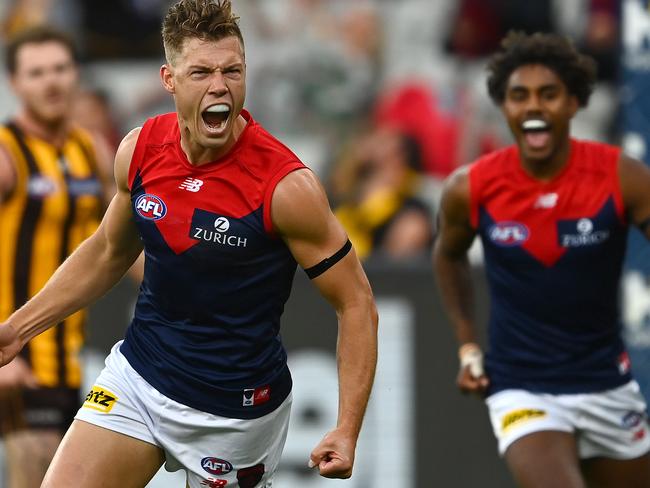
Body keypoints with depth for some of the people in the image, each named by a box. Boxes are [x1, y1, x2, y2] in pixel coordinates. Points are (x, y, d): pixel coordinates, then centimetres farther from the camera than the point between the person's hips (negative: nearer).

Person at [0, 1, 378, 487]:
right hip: (137, 373, 4)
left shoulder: (286, 186, -21)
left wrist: (347, 432, -23)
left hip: (235, 407, -4)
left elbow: (356, 304, -14)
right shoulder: (140, 150, -5)